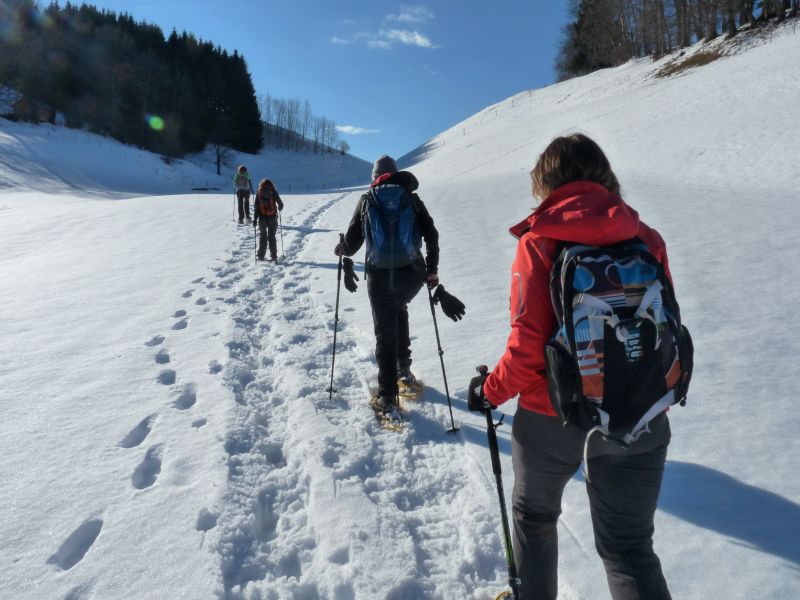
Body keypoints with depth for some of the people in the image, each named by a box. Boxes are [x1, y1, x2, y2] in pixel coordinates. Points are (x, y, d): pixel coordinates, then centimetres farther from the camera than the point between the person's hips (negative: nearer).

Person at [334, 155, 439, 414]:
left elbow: (353, 240, 3)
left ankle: (387, 396, 6)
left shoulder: (367, 200, 5)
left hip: (380, 276, -1)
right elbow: (431, 235, 0)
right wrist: (432, 270, 8)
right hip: (411, 273, 2)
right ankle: (403, 367, 31)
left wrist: (342, 250, 26)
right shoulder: (411, 198, 7)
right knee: (399, 310, 31)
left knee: (385, 332, 7)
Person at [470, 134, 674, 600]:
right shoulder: (646, 238, -1)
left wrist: (492, 390, 0)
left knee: (535, 515, 25)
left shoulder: (540, 240, -12)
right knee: (630, 546, 18)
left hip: (552, 416, -3)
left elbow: (529, 341, -17)